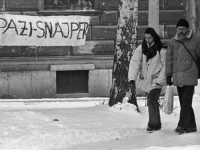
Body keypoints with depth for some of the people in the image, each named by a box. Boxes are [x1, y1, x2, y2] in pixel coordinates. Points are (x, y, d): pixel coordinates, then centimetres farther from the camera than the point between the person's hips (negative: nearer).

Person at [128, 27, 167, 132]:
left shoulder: (161, 50, -7)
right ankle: (156, 124, 22)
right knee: (152, 102, 12)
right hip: (145, 80, 4)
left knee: (152, 101, -16)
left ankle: (153, 124, -12)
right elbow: (134, 62, -7)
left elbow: (165, 66, -5)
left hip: (156, 80, -4)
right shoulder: (141, 48, 0)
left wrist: (160, 80, -12)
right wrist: (132, 77, -18)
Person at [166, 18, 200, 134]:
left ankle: (182, 126, -13)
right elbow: (169, 59, 13)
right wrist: (169, 75, 10)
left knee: (186, 102, -11)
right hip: (177, 76, 4)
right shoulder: (173, 42, 8)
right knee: (183, 102, 8)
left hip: (190, 76, -4)